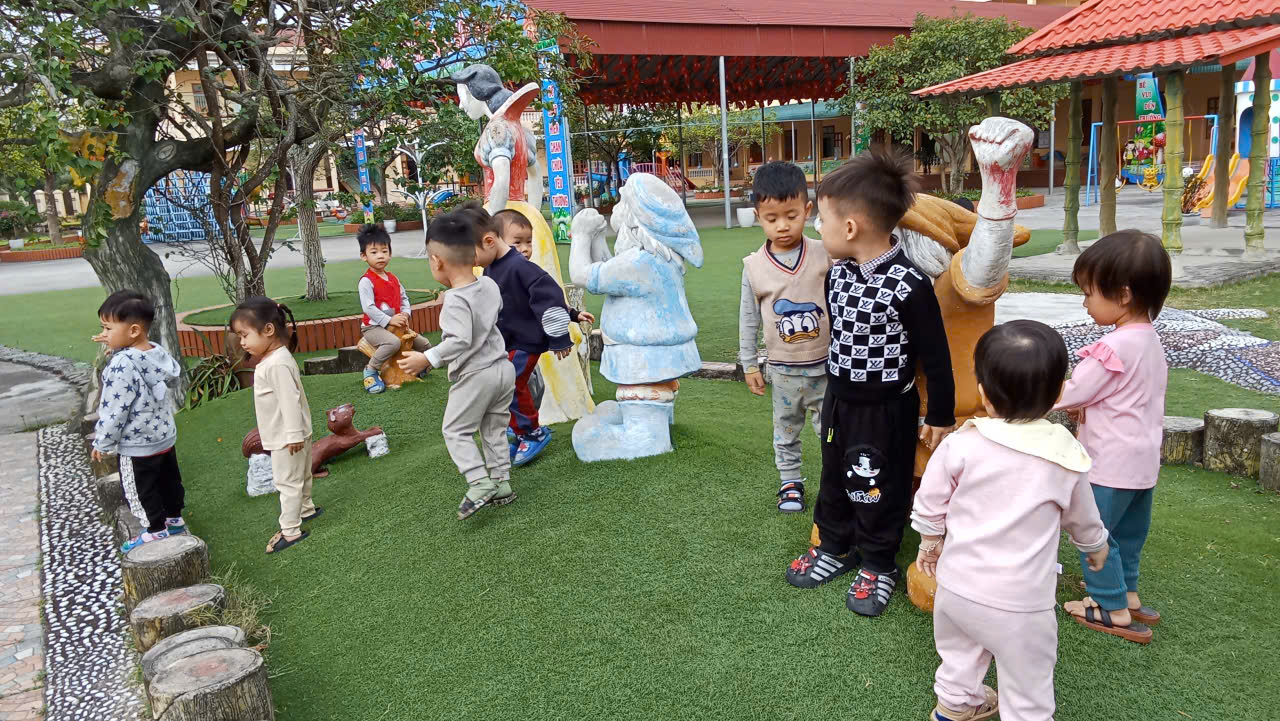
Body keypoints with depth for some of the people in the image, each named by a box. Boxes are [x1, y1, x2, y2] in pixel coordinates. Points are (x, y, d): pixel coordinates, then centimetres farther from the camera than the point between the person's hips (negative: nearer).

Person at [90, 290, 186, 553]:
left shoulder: (122, 366, -28)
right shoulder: (158, 351, -7)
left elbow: (114, 410, -23)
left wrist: (102, 443, -8)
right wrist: (117, 345, 7)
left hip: (137, 445, -8)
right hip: (165, 436, 8)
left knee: (140, 489, 10)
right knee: (169, 479, 21)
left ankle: (156, 530, 21)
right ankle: (174, 519, 37)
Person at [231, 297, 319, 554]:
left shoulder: (277, 363, -27)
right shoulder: (272, 358, 5)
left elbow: (289, 400, -28)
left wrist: (294, 435, -24)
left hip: (286, 437, -10)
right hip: (284, 434, 10)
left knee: (287, 482, -1)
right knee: (300, 476, 25)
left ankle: (290, 530, 7)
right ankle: (306, 508, 42)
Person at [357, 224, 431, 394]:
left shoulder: (393, 278, 11)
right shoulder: (366, 281, -14)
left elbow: (404, 297, 16)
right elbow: (368, 307, -22)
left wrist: (405, 314, -4)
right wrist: (389, 320, -25)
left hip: (395, 326, 8)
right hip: (373, 327, -8)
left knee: (425, 344, 4)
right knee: (393, 342, -37)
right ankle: (370, 371, -19)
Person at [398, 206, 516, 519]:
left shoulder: (455, 300, -22)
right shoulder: (490, 285, 1)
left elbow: (459, 341, -31)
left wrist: (427, 359, -28)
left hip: (476, 376, -8)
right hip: (503, 368, 8)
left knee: (456, 430, 7)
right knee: (494, 428, 18)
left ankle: (479, 482, -3)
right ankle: (502, 482, 22)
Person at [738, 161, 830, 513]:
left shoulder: (825, 255, -10)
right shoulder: (754, 266, -6)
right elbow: (748, 319, 2)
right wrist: (749, 365, 5)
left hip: (826, 365, -1)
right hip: (783, 370, 2)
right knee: (786, 429, 17)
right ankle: (790, 481, 35)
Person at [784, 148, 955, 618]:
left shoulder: (908, 286, -26)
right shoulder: (837, 273, -3)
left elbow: (936, 357, -17)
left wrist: (940, 416, -9)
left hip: (886, 410, -7)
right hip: (839, 399, 7)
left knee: (879, 490, 10)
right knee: (833, 477, 20)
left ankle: (879, 565, 31)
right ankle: (835, 547, 41)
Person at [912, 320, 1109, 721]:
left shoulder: (961, 445, -14)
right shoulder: (1067, 459, -12)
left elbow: (930, 502, -3)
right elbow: (1082, 519, 7)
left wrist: (930, 541, 18)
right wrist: (1096, 547, 29)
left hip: (956, 585, 3)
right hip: (1019, 601, -3)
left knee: (960, 651, 27)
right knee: (1027, 689, 14)